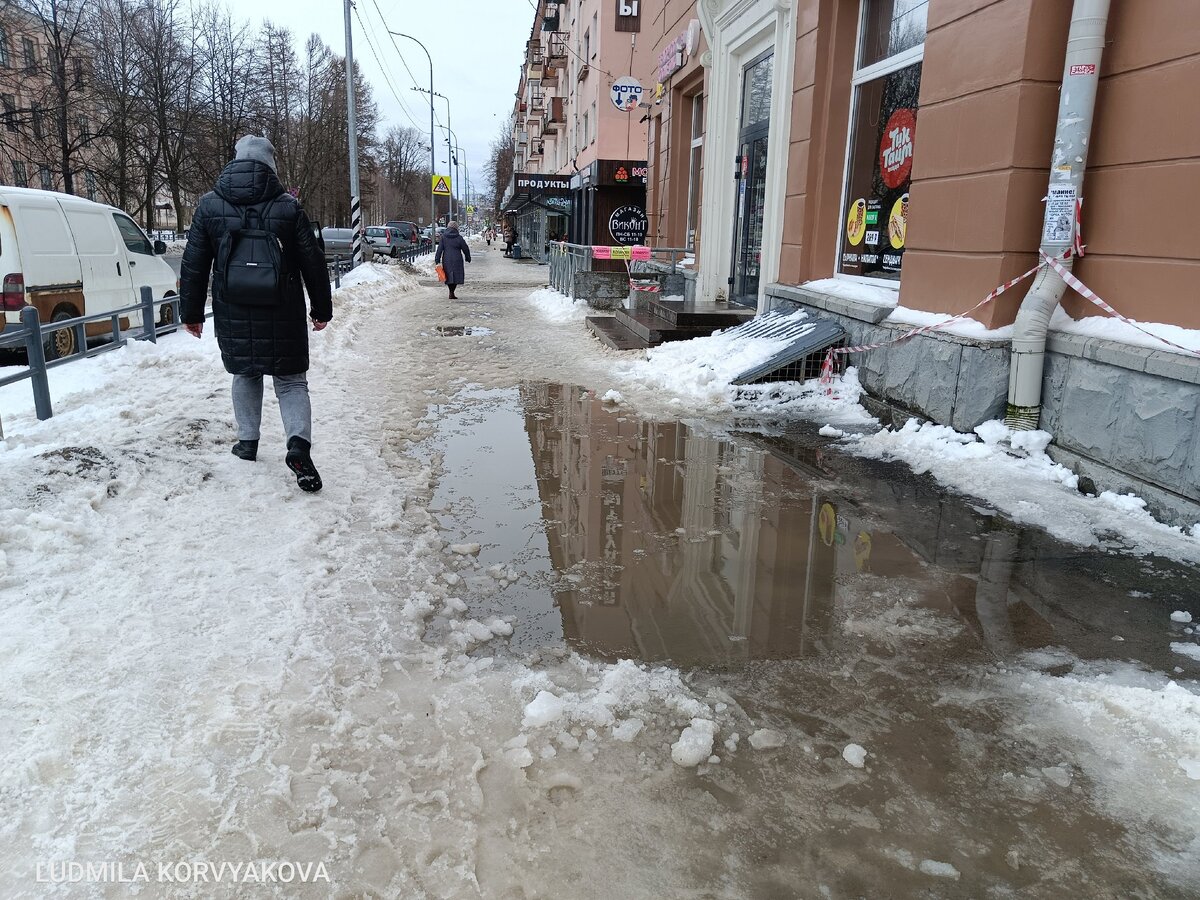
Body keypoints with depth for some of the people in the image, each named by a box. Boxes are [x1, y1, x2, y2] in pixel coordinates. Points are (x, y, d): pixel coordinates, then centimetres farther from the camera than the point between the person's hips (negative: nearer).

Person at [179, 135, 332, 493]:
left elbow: (194, 265, 5)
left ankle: (247, 441, 27)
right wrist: (322, 309, 11)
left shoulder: (210, 205, 3)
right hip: (282, 316, -2)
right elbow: (313, 262, 1)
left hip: (234, 315, 2)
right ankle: (299, 443, -16)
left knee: (245, 373, 22)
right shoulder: (288, 206, -2)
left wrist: (191, 312, 13)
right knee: (291, 380, 5)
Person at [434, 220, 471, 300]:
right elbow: (465, 249, 2)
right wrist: (468, 258, 18)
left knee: (449, 275, 14)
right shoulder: (459, 238, -5)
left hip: (446, 260, 3)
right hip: (457, 260, -3)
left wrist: (437, 260, 1)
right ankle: (451, 293, -5)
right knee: (456, 276, 3)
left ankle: (451, 292, 19)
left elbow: (439, 249, -1)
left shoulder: (443, 237, 1)